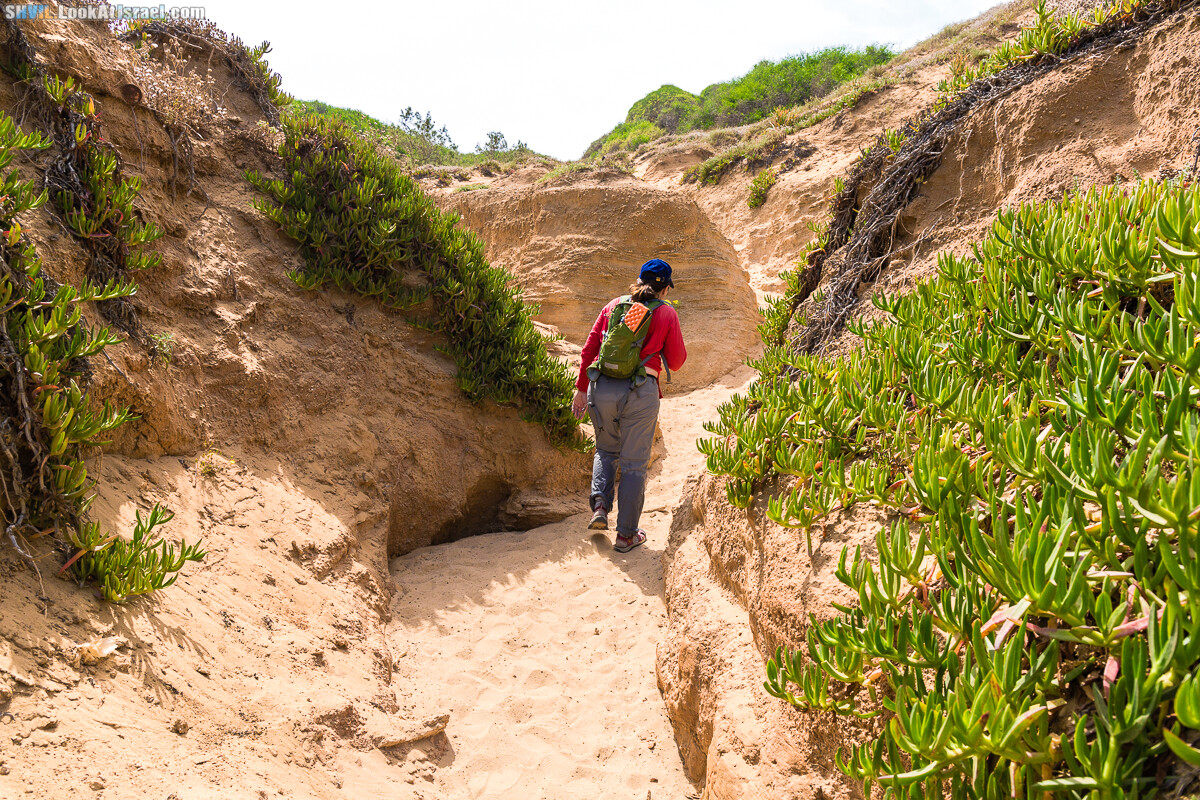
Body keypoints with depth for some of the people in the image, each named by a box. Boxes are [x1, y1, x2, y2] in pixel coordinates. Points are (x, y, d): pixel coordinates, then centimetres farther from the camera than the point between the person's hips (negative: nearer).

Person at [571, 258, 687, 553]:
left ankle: (599, 505, 8)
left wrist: (581, 389, 14)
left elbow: (589, 349, 9)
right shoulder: (666, 314, 3)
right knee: (634, 462, 7)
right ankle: (626, 534, 12)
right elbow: (676, 362, 8)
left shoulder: (614, 305, 11)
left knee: (606, 450, 26)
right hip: (640, 391, -3)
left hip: (601, 387, 3)